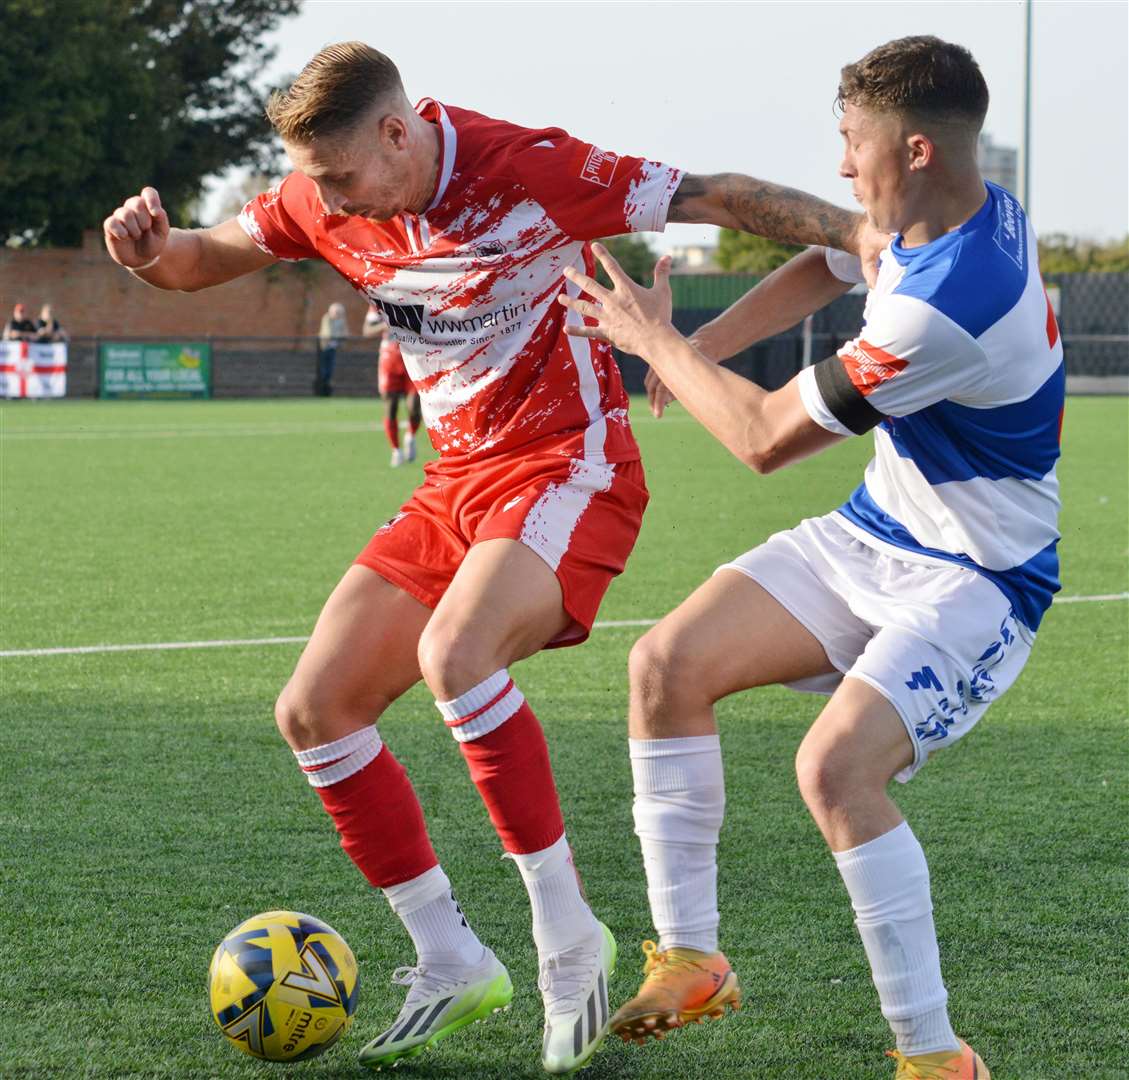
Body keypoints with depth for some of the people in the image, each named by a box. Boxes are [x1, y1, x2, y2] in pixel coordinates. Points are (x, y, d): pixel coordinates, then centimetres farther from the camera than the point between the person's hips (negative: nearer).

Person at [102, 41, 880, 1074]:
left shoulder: (531, 172, -20)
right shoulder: (331, 201, -1)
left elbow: (716, 198, -17)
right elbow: (209, 257, 13)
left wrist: (859, 231, -27)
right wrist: (153, 248, -11)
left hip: (567, 468, -8)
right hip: (459, 479, 8)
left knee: (454, 656, -34)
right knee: (314, 710, -1)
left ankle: (570, 937, -20)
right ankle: (453, 965, 10)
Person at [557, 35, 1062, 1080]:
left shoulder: (949, 304, -31)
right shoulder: (942, 217, -2)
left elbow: (765, 438, -21)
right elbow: (823, 268, 22)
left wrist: (656, 340, -6)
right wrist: (699, 346, 10)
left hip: (973, 582, -10)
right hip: (873, 532, 10)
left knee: (836, 765, -30)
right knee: (668, 662, -2)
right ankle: (690, 961, 8)